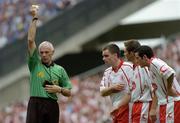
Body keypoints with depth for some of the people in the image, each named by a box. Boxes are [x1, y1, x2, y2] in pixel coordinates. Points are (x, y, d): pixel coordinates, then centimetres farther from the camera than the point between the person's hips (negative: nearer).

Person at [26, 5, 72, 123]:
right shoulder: (35, 64, 9)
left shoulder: (60, 70, 14)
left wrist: (59, 89, -6)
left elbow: (69, 92, 16)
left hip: (52, 105, 2)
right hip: (36, 104, -2)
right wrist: (34, 19, -1)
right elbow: (30, 40, -1)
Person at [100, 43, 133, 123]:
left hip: (126, 108, -8)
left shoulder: (128, 68, -10)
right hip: (115, 110, 8)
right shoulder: (107, 72, 13)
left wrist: (118, 106, -16)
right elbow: (102, 92, 9)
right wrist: (113, 88, -12)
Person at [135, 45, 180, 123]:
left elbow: (170, 73, -33)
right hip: (164, 103, 10)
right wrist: (153, 109, 21)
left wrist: (169, 89, -18)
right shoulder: (151, 68, 17)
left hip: (172, 103, -10)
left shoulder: (155, 63, -15)